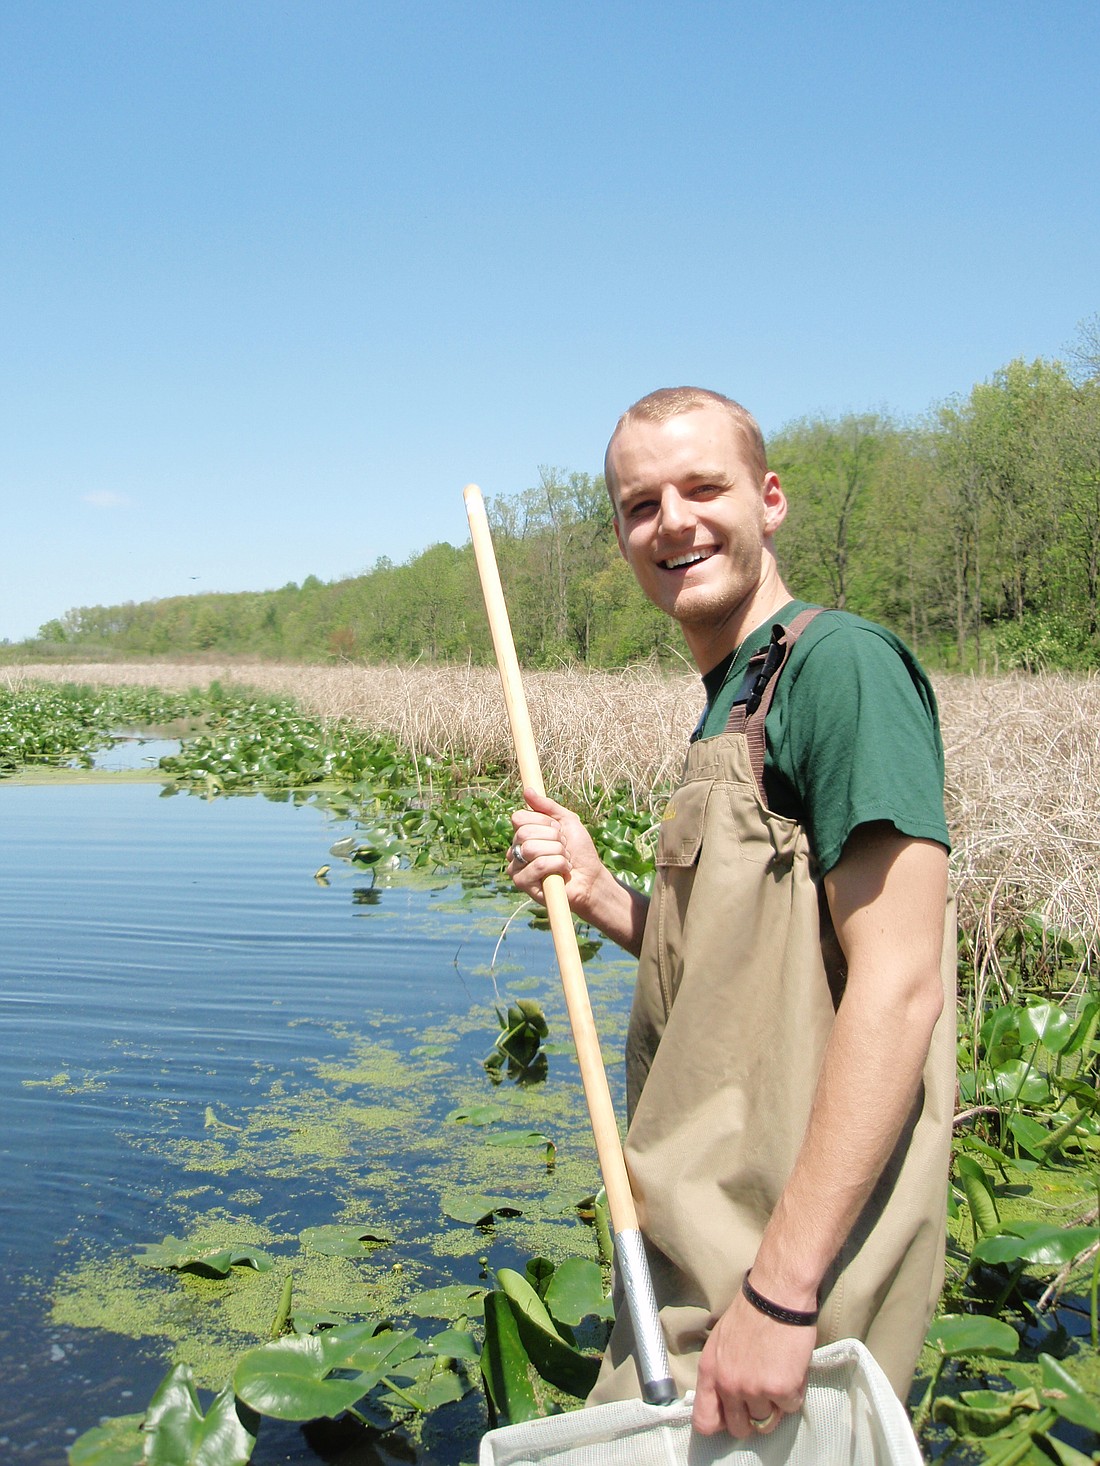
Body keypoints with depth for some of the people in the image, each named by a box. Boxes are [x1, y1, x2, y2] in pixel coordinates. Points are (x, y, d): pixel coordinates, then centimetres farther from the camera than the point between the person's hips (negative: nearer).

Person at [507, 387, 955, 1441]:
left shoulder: (839, 663, -14)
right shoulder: (730, 706, 14)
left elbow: (897, 987, -21)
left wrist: (780, 1291, -24)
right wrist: (596, 896, 2)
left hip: (794, 1241, -9)